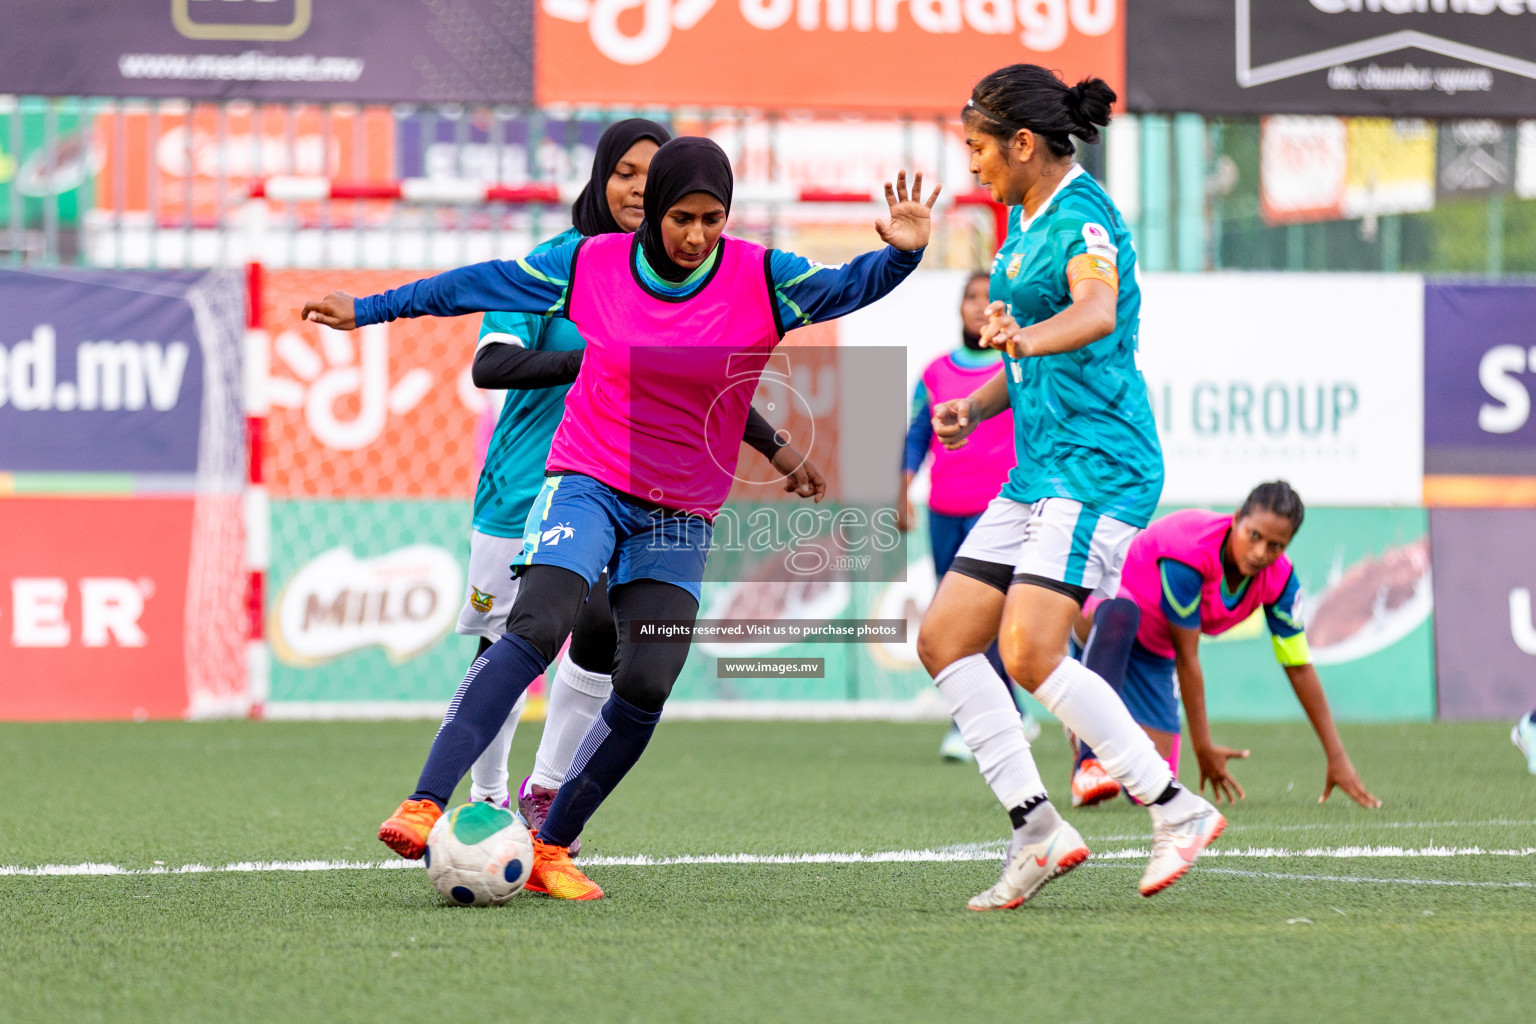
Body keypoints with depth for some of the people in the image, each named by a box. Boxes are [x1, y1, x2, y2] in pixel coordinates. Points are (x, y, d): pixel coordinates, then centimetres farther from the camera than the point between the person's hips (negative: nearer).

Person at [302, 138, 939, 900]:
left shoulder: (761, 280, -6)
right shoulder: (592, 265, -4)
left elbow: (848, 288, -17)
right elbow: (481, 285, 7)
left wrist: (901, 252, -39)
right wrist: (368, 310, 13)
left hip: (681, 518, 2)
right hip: (587, 485, -2)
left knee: (645, 689, -7)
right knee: (535, 631, -25)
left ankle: (549, 847, 8)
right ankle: (423, 806, -30)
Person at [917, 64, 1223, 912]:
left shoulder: (1083, 217, -13)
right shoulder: (1024, 221, 17)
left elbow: (1096, 309, -35)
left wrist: (1029, 337, -55)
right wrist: (976, 405, 10)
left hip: (1099, 467, -10)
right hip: (1038, 470, 10)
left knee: (1030, 651, -21)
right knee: (943, 639, 2)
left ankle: (1177, 809, -11)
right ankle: (1037, 830, 2)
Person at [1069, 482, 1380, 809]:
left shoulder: (1279, 579, -16)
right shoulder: (1190, 550, -35)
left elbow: (1299, 667, -5)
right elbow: (1186, 656, -28)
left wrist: (1337, 758, -6)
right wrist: (1203, 748, -22)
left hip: (1154, 652, 6)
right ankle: (1089, 762, -31)